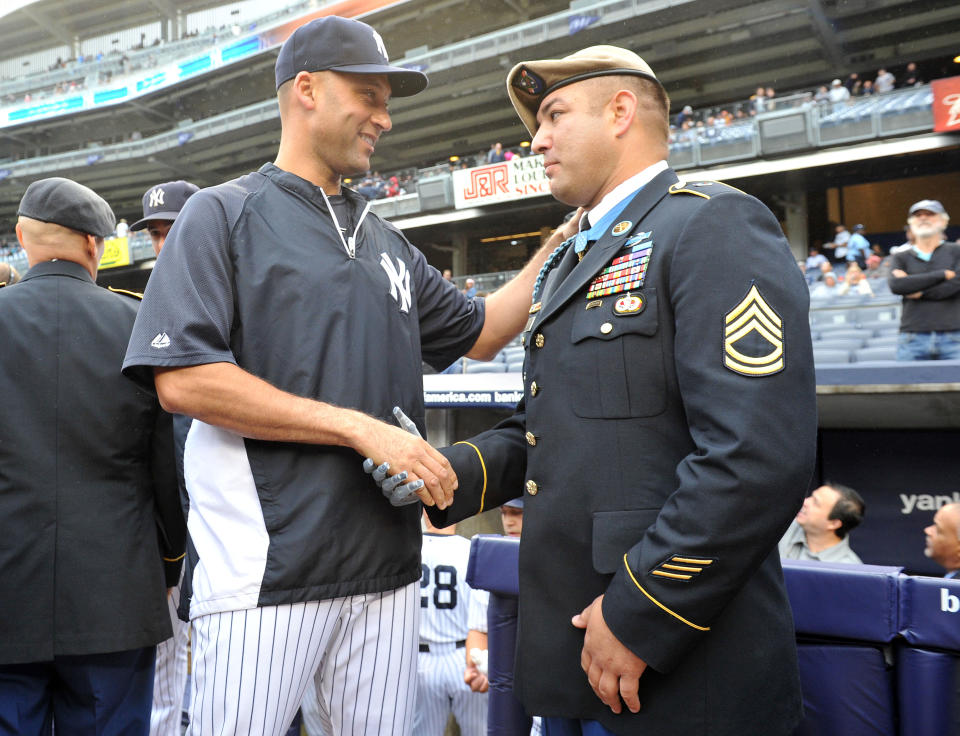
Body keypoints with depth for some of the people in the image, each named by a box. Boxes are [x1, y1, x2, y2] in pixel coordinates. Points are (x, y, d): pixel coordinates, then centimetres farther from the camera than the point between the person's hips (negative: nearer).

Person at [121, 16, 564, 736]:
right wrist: (361, 427, -16)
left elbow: (480, 332, 23)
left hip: (388, 567, 6)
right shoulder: (224, 213, -1)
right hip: (266, 565, -5)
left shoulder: (387, 242, 17)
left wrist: (562, 242, 13)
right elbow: (183, 379, -13)